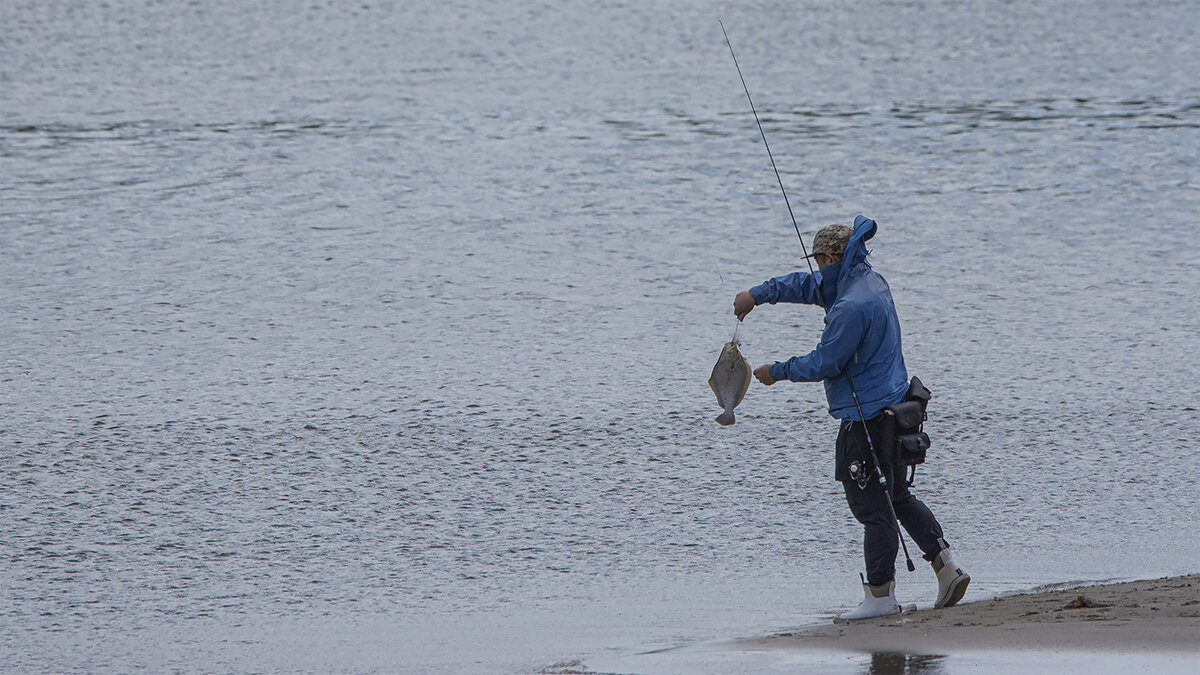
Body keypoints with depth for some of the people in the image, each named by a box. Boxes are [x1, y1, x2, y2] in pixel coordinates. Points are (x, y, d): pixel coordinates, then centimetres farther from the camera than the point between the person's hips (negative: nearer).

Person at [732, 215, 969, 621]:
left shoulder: (852, 307, -22)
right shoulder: (870, 282, 9)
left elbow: (824, 363, -17)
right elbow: (807, 286, 21)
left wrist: (776, 372, -4)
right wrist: (758, 294, 18)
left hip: (865, 418, -10)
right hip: (892, 410, 10)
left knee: (872, 506, -2)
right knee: (898, 497, 18)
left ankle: (880, 595, 3)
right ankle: (945, 566, 12)